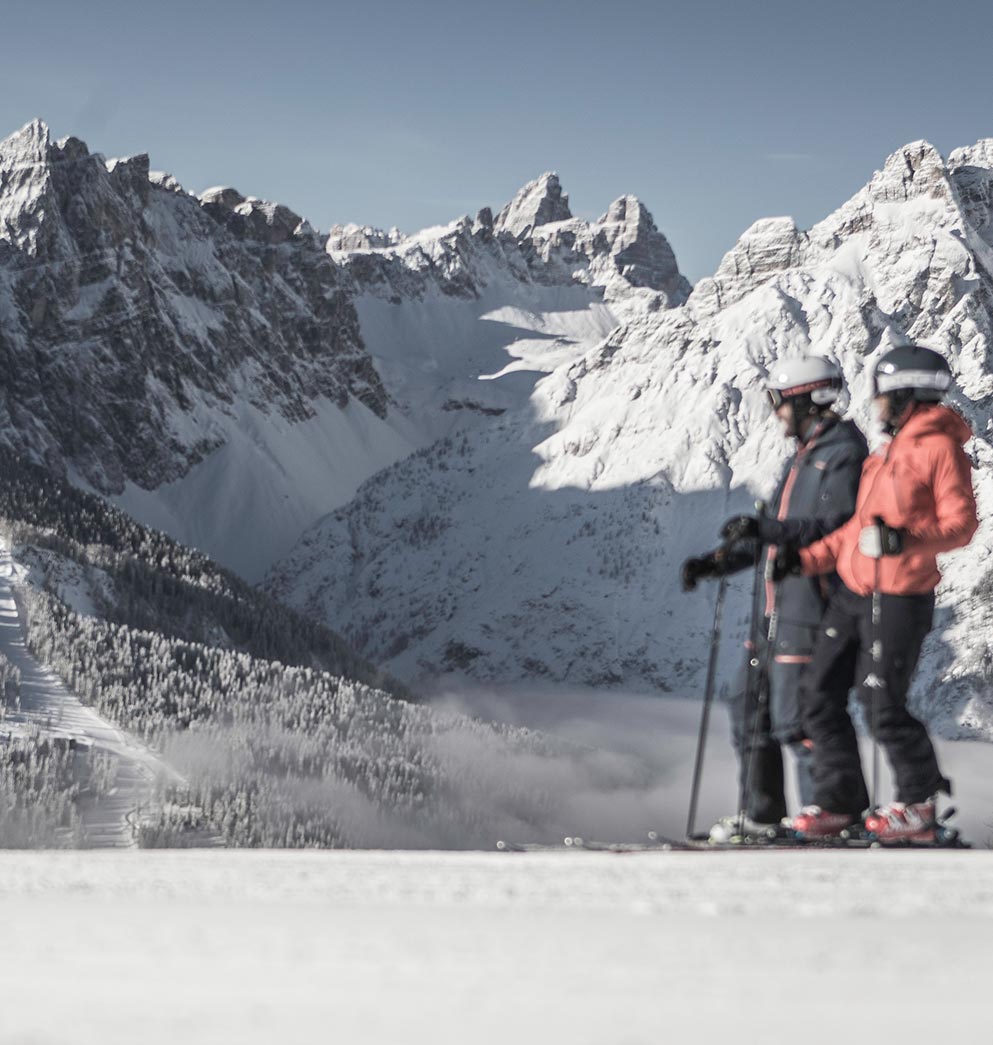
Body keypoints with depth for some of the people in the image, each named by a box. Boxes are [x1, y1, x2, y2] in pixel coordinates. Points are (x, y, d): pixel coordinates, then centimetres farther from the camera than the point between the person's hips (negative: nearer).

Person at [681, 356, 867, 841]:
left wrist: (766, 528, -31)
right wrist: (716, 562, 18)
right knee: (750, 708, 13)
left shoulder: (844, 454, -11)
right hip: (775, 606, 10)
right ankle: (761, 813, 22)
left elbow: (838, 525, -24)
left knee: (795, 718, -10)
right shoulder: (804, 455, 21)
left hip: (812, 606, -10)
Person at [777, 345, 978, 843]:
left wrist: (908, 538, -29)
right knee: (820, 695, 6)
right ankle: (839, 801, 15)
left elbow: (961, 523, -14)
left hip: (899, 598, -9)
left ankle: (921, 805, 9)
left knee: (883, 708, -8)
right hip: (853, 592, 9)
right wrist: (808, 558, 16)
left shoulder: (941, 448, -8)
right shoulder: (891, 450, 20)